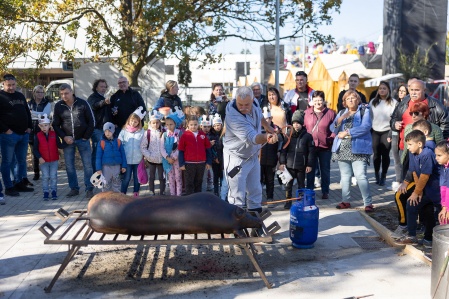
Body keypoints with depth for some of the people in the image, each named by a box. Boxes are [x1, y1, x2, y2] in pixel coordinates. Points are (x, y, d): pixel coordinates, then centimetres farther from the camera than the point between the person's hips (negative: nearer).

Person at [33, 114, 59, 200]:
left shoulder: (54, 134, -1)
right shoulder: (38, 136, -4)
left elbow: (59, 145, 0)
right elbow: (35, 149, -2)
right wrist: (39, 157, -14)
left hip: (54, 160, 1)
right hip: (43, 161, 0)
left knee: (53, 176, 5)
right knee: (45, 177, 3)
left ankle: (53, 191, 15)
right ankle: (46, 192, 12)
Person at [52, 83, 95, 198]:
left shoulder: (82, 103, -5)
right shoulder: (58, 106, 1)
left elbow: (92, 121, -2)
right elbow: (55, 125, 6)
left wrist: (86, 137, -5)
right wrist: (64, 137, -8)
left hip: (83, 139, -2)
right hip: (67, 140, 2)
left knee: (87, 165, -2)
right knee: (69, 166, 5)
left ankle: (89, 189, 7)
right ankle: (74, 188, 17)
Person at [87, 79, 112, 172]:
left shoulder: (106, 98, 21)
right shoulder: (92, 97, -5)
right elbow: (94, 105, -30)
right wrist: (104, 102, -49)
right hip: (97, 128, -8)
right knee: (97, 151, -10)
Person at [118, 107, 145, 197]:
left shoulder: (141, 132, -1)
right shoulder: (124, 131, 0)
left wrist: (144, 156, -2)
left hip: (138, 159, 1)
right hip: (127, 159, 0)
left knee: (137, 177, 12)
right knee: (126, 178, 4)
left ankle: (136, 193, 25)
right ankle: (122, 193, 15)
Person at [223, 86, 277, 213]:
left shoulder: (254, 103, -12)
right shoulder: (233, 117, -34)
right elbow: (252, 138, -43)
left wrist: (268, 127, 23)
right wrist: (266, 137, -61)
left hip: (253, 155, 7)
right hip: (236, 157, -7)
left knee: (255, 190, 20)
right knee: (237, 196, -8)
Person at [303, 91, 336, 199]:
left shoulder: (330, 113, -1)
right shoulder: (307, 113, 2)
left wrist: (331, 139, -10)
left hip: (325, 147, 0)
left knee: (325, 170, 10)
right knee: (310, 170, 9)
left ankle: (325, 192, 21)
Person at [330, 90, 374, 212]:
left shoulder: (364, 111, 3)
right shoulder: (341, 113, 16)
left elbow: (366, 127, -13)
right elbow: (332, 129, 8)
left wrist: (347, 132, -14)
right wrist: (339, 120, -13)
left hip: (358, 149, -5)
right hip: (342, 149, 5)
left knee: (361, 176, -11)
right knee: (345, 176, 10)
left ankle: (368, 203, -6)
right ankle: (345, 201, 19)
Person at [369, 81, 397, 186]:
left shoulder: (393, 102, -2)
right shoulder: (373, 102, 7)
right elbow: (369, 116, 8)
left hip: (387, 131, -2)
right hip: (375, 131, 2)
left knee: (385, 154, 2)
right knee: (376, 154, 5)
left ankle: (383, 176, 13)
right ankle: (377, 176, 19)